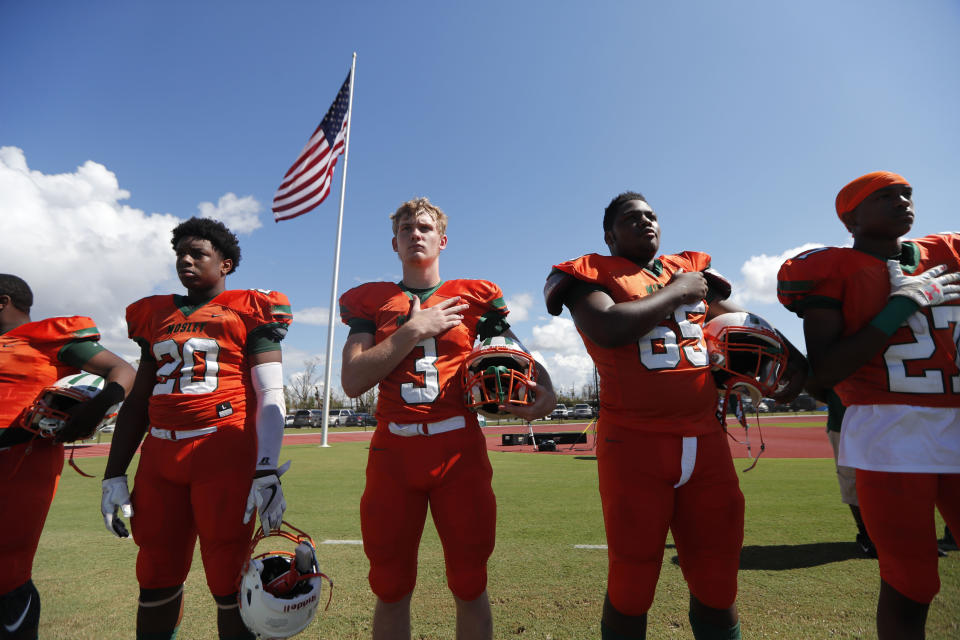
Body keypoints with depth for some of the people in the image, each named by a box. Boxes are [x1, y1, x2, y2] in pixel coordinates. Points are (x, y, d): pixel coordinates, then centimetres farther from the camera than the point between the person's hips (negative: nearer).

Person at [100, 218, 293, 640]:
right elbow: (137, 402, 19)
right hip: (159, 455, 6)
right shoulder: (155, 315, 17)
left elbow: (271, 396, -8)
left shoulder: (248, 311, 0)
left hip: (224, 454, -5)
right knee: (156, 578, 15)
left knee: (228, 579, 2)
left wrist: (267, 473, -16)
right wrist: (114, 475, 15)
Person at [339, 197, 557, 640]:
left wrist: (545, 390, -14)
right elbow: (353, 381, -4)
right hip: (393, 451, 1)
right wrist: (414, 328, -9)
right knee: (391, 587, 14)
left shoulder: (474, 297, 7)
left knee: (469, 585, 10)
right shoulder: (371, 301, 8)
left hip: (459, 449, -1)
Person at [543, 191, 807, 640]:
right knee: (631, 585, 9)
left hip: (706, 442, 5)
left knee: (717, 583, 15)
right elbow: (609, 330, -20)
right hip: (635, 446, -5)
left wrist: (790, 355, 9)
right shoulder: (593, 273, -1)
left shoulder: (691, 269, 16)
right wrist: (676, 291, -8)